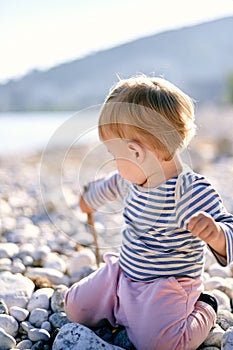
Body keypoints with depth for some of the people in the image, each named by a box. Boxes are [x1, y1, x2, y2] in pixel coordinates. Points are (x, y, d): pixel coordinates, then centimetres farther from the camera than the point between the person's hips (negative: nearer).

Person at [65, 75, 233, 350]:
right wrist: (90, 198, 43)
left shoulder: (192, 191, -28)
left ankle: (203, 310, 4)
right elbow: (112, 186, 23)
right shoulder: (134, 178, -1)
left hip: (167, 287, -7)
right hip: (122, 274, 7)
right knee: (75, 309, 7)